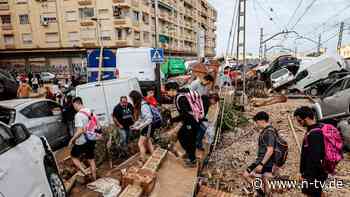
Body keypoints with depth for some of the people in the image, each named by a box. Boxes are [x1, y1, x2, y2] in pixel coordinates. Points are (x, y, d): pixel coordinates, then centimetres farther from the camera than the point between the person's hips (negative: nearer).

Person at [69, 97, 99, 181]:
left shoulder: (78, 115, -19)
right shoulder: (90, 112, 3)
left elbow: (79, 131, -24)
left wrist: (72, 140, -11)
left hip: (82, 141, -7)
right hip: (91, 140, 7)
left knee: (74, 156, 17)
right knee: (91, 160, 15)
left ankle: (84, 173, 7)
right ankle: (94, 179, 24)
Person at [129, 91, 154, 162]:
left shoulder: (144, 105, -22)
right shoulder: (138, 105, 7)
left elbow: (149, 119, -25)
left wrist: (138, 127, -22)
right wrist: (134, 125, 5)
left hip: (148, 127, -9)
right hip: (144, 127, 9)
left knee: (140, 144, -6)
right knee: (148, 143, 15)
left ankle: (143, 161, 3)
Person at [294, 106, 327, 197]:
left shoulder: (314, 133, -23)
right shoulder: (318, 129, 10)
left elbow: (314, 157, -25)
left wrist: (307, 175, -20)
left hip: (314, 173, -10)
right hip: (317, 172, 10)